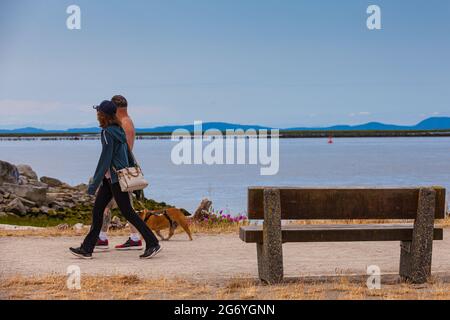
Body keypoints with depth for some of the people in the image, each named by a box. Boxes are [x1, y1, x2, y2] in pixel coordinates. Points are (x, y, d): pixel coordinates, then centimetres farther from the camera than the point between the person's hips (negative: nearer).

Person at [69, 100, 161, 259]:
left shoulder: (108, 133, -16)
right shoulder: (119, 130, 11)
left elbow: (105, 159, -20)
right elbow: (128, 154, 17)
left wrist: (94, 183, -19)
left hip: (115, 178, -10)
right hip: (110, 178, 10)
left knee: (127, 212, -4)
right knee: (97, 210, 9)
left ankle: (153, 243, 1)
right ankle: (87, 249, 10)